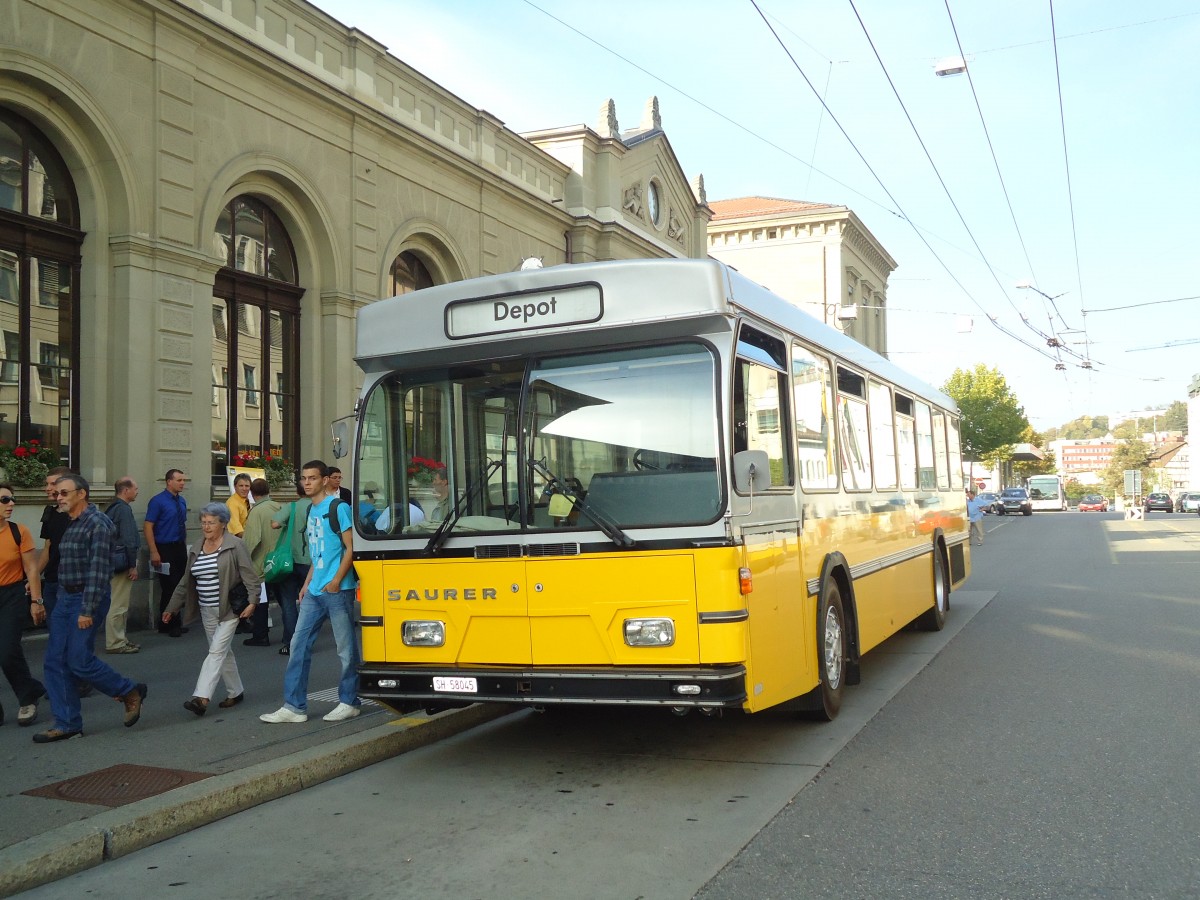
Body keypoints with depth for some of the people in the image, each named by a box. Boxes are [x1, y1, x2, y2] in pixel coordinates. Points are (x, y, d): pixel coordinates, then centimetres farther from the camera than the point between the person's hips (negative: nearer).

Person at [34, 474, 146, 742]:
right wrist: (63, 600, 14)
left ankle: (130, 691, 12)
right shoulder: (72, 525, 13)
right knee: (54, 662, 6)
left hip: (87, 599, -9)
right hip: (65, 598, 9)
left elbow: (98, 569, -20)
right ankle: (67, 725, 12)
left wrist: (87, 610, -22)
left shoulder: (97, 523, -15)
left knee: (80, 661, -9)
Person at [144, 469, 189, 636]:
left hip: (180, 548, 7)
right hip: (165, 549, -6)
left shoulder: (181, 501, 11)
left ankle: (174, 623, 19)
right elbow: (148, 527, -13)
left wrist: (185, 546, 15)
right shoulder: (158, 501, -10)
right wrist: (154, 552, -17)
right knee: (168, 587, -4)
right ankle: (167, 625, 7)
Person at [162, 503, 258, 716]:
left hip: (229, 609, -7)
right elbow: (185, 582, 16)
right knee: (223, 652, 13)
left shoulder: (235, 546, -9)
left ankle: (201, 697, -17)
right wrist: (172, 607, 15)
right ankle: (236, 692, 25)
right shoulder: (196, 549, 10)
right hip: (207, 610, 7)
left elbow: (250, 576, -13)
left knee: (217, 651, -12)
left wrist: (252, 601, -21)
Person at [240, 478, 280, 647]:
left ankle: (260, 636, 11)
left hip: (262, 563, -6)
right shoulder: (279, 507, 1)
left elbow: (251, 538, -23)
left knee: (260, 601, 6)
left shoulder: (256, 511, -16)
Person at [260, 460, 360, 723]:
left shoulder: (338, 508, -9)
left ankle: (349, 702, 14)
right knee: (299, 645, 7)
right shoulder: (311, 510, 15)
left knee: (346, 648, 2)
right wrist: (307, 583, 17)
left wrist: (337, 580, -20)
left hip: (337, 590, -8)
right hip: (314, 592, 8)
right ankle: (294, 706, 12)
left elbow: (350, 548, -12)